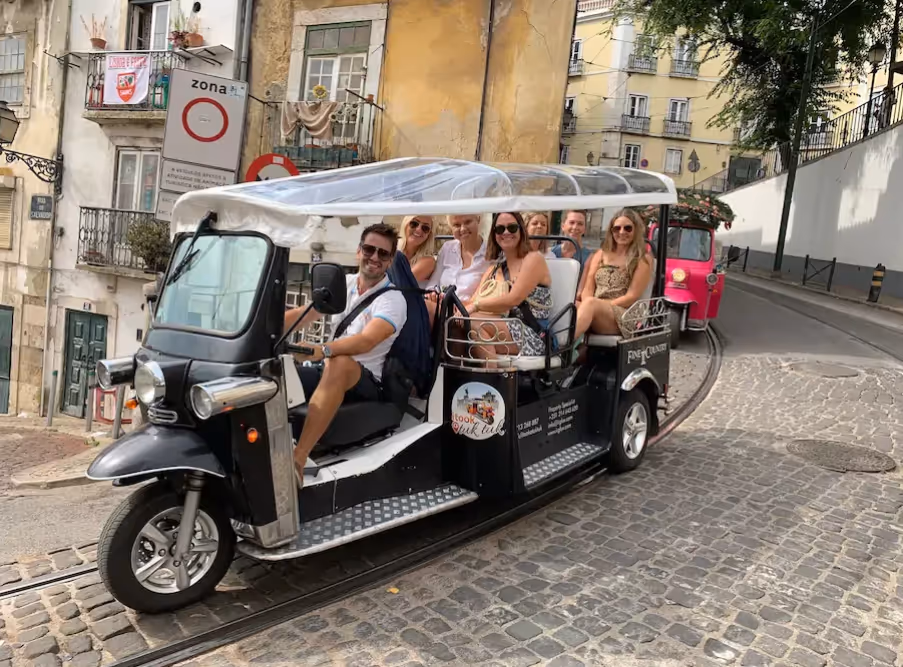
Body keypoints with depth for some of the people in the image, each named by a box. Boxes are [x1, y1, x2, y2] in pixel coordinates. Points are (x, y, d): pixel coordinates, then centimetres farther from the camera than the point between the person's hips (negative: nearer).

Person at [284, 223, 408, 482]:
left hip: (364, 381, -6)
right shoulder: (342, 284, 9)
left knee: (339, 364, -40)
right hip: (330, 373, 6)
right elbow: (302, 315, 5)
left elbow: (366, 341, -28)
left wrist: (321, 350, -45)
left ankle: (297, 459, -48)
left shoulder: (393, 300, -11)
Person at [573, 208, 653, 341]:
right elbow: (588, 288, 13)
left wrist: (602, 305, -13)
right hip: (593, 313, 4)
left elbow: (632, 297, -2)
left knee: (590, 303, -36)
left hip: (623, 317, -4)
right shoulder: (601, 254, 22)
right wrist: (586, 306, -10)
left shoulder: (643, 259, 7)